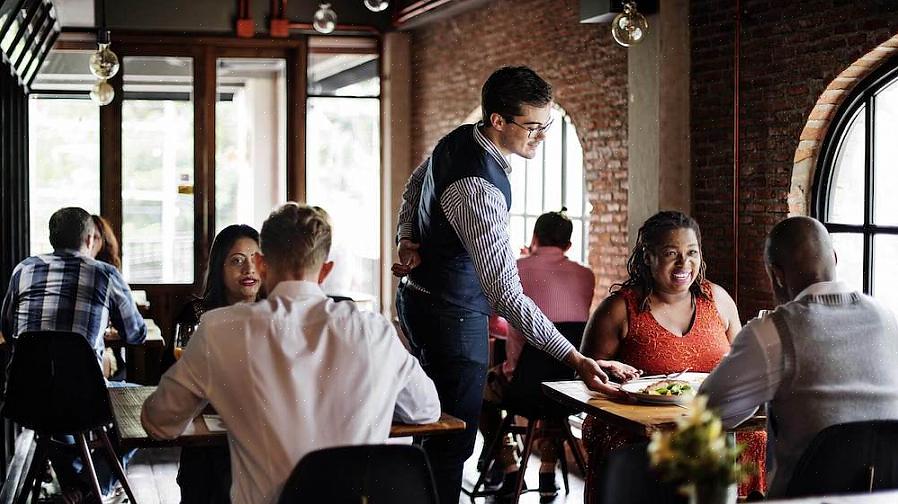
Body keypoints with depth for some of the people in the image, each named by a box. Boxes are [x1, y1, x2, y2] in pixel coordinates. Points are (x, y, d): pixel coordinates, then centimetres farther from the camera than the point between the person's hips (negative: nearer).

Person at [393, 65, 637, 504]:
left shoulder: (459, 139, -1)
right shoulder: (480, 189, -31)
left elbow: (413, 188, 19)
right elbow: (506, 295, -34)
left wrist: (407, 241, 6)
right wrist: (575, 360, -37)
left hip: (420, 299, 10)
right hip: (452, 318, -10)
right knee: (452, 443, -4)